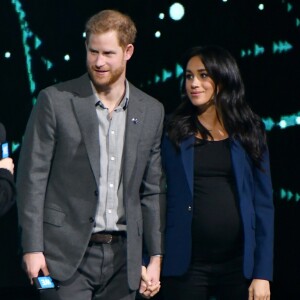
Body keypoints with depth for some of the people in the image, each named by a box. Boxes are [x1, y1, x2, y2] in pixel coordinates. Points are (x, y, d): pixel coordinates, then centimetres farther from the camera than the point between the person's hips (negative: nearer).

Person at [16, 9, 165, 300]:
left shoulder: (151, 112, 8)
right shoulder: (55, 101, -3)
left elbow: (152, 191, 13)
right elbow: (32, 178, -4)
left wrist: (155, 257, 9)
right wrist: (32, 247, -9)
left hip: (123, 255, 4)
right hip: (68, 253, -4)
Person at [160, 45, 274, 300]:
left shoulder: (250, 133, 7)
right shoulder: (174, 134, 6)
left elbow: (263, 204, 5)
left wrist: (262, 274, -2)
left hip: (239, 265, 1)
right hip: (187, 266, -1)